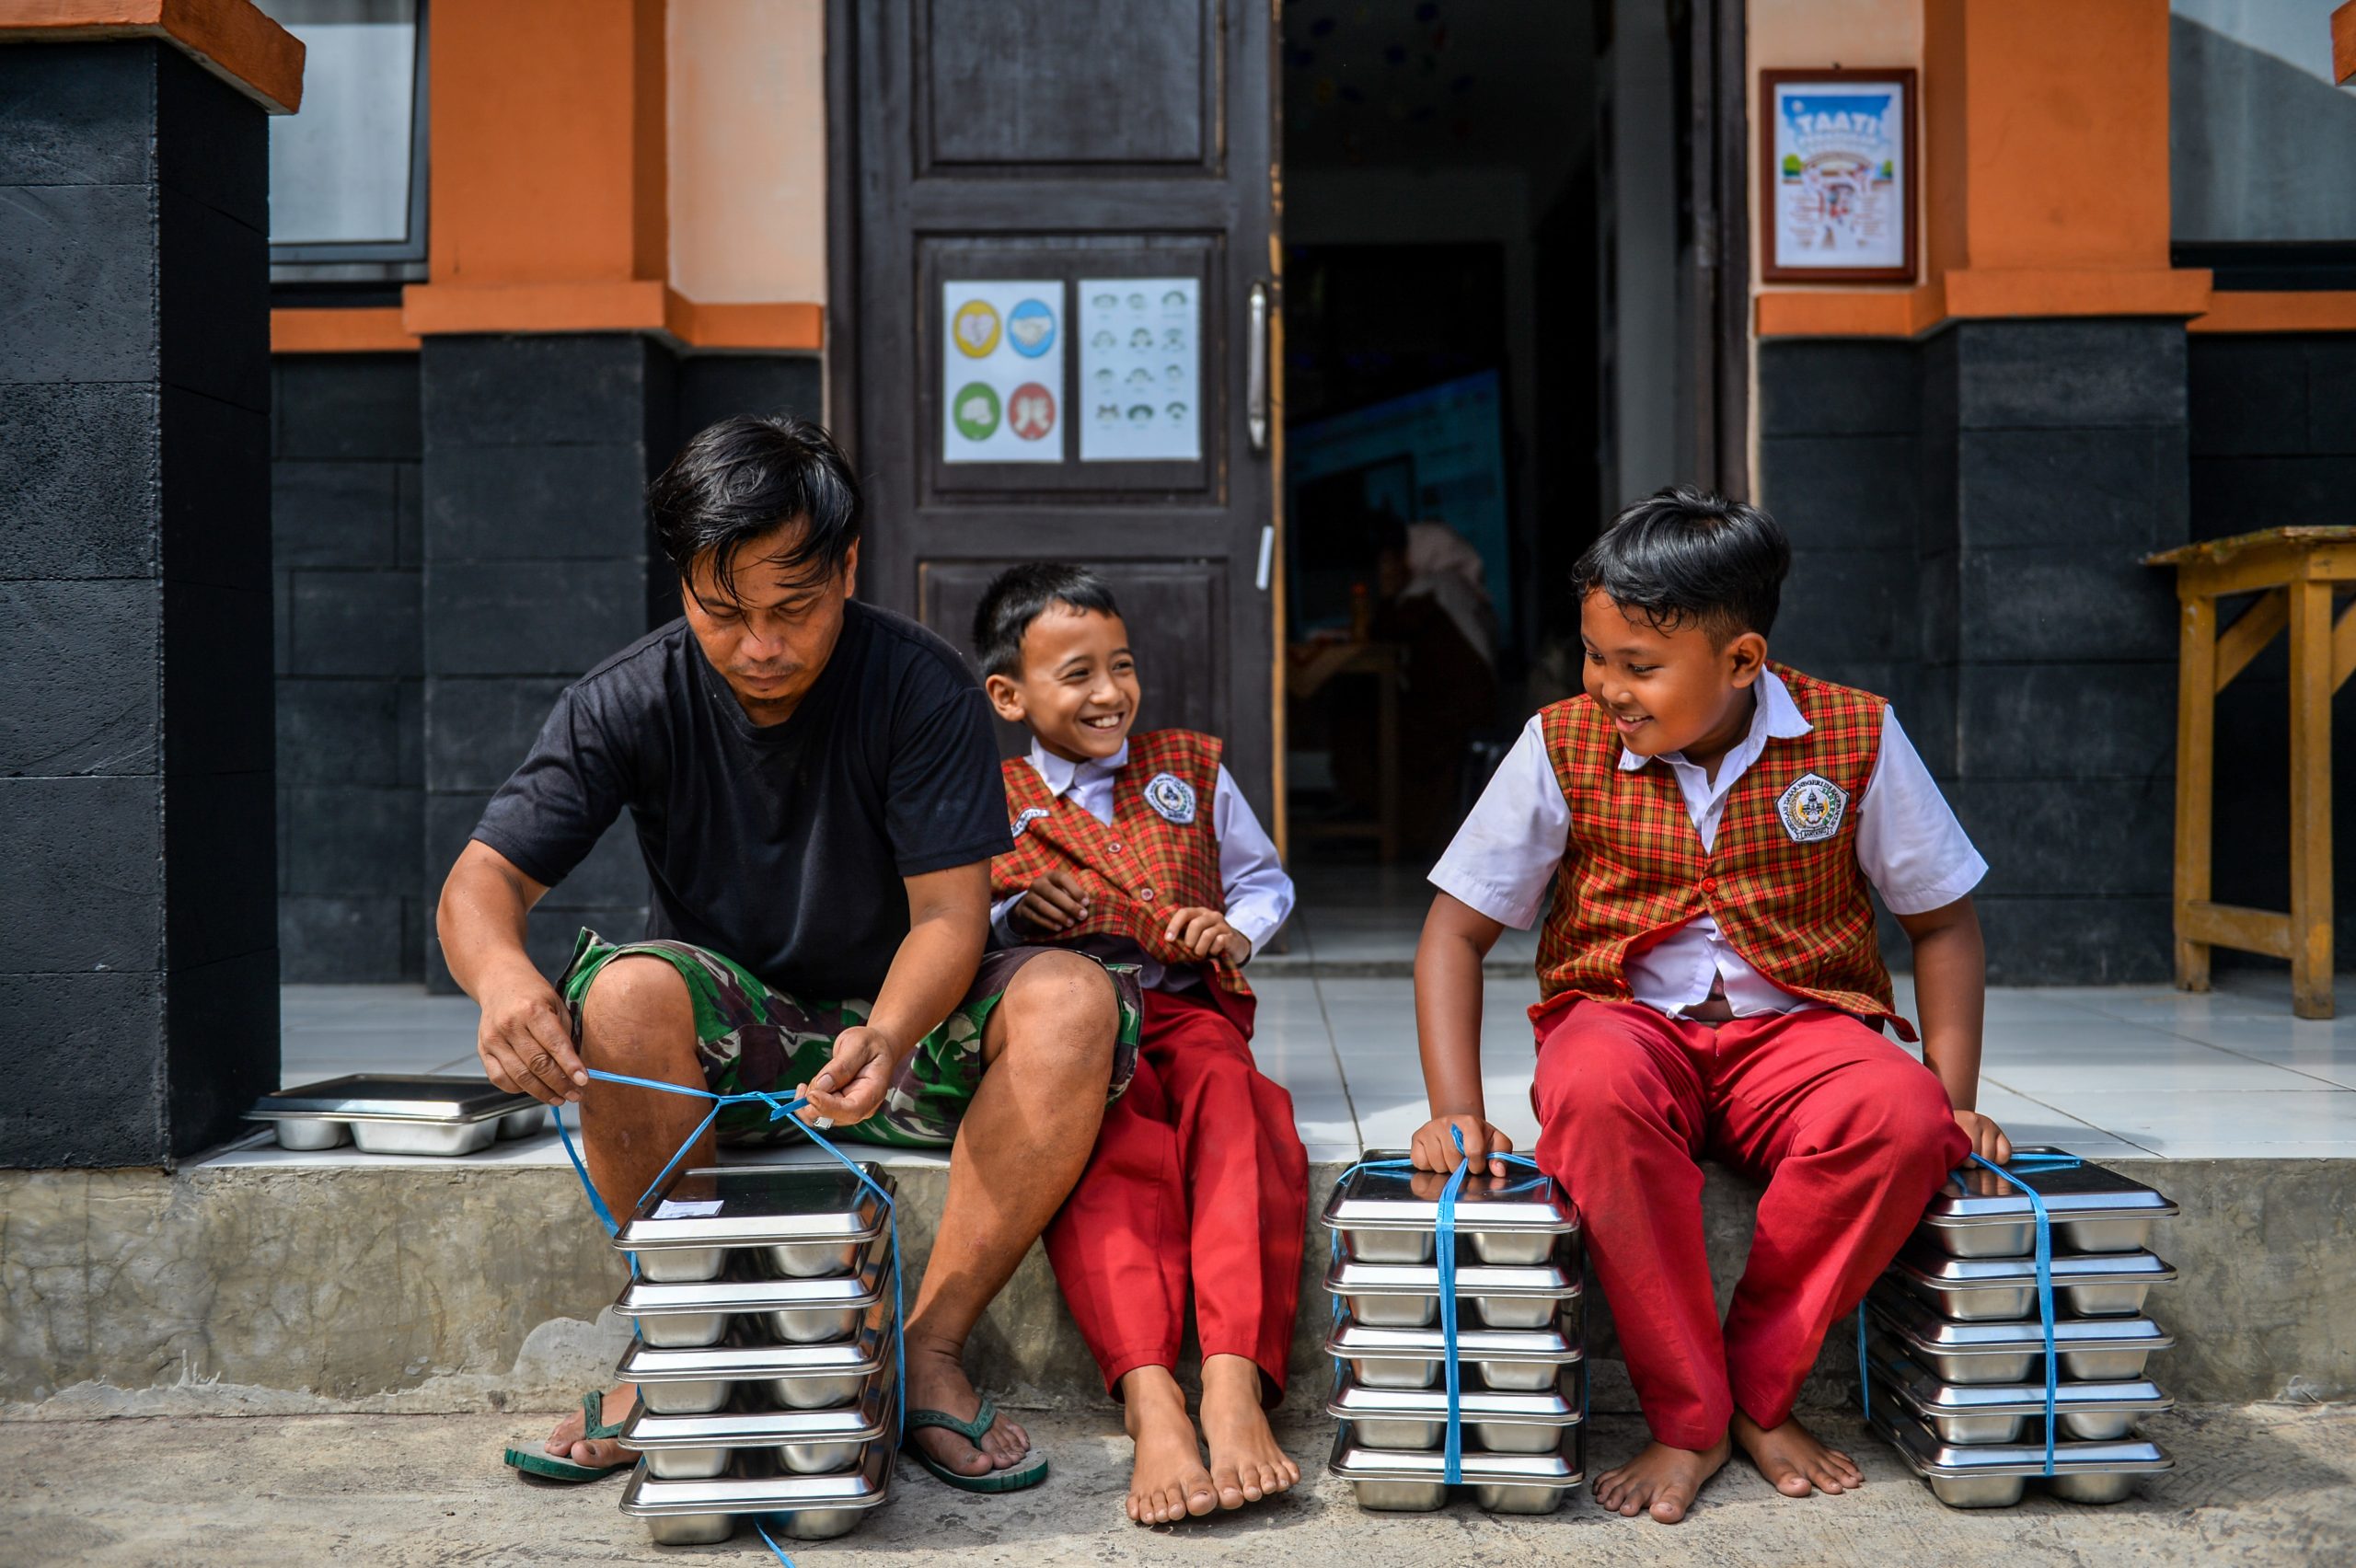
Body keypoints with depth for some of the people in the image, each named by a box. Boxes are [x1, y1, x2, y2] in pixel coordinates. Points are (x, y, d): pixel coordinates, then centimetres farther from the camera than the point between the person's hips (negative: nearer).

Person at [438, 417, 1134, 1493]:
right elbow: (485, 878, -13)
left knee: (1072, 1000, -28)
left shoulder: (922, 689, -13)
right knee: (628, 991, -33)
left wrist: (886, 1035, -40)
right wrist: (501, 973, -38)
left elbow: (949, 916, -17)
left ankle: (929, 1346, -20)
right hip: (723, 1041, 0)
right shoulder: (630, 703, -9)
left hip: (895, 1031, 0)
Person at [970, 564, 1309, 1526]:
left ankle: (1236, 1381, -46)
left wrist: (1235, 930, 6)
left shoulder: (1190, 771, 20)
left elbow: (1265, 879, 28)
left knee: (1239, 1114, -35)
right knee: (1110, 1135, -38)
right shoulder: (990, 802, 13)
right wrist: (1013, 919, -5)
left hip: (1188, 1012, 2)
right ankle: (1149, 1399, -48)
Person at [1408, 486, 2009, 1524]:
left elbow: (1942, 921, 7)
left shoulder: (1856, 739, -4)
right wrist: (1457, 1112, -12)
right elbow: (1454, 932, -1)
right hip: (1624, 1019, 0)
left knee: (1903, 1116, -33)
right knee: (1597, 1084, -38)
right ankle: (1687, 1416, -21)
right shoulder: (1563, 748, -5)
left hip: (1798, 1026, 1)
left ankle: (1759, 1391, -11)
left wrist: (1954, 1100, -2)